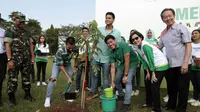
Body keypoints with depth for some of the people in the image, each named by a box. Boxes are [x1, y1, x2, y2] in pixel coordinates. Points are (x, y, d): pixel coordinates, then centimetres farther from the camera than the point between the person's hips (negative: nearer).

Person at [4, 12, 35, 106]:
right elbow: (7, 45, -12)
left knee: (26, 77, 11)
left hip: (26, 59, 6)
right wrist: (9, 60, -19)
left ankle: (27, 94, 22)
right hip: (15, 58, -5)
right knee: (13, 78, -1)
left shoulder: (26, 31, 15)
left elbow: (30, 44, 17)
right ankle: (11, 97, 10)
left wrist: (32, 57, 11)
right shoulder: (10, 31, -4)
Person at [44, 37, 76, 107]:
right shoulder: (60, 51, -39)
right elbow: (61, 66, -32)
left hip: (67, 64, 4)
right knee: (53, 78, -21)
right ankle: (48, 98, -11)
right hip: (57, 64, -4)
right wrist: (68, 77, -33)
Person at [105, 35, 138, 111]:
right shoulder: (112, 53, -10)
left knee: (128, 81, -21)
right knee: (116, 80, 10)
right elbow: (113, 67, -11)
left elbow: (127, 60, -29)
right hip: (122, 64, 7)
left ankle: (127, 104, -15)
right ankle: (121, 95, 37)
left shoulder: (123, 45, -29)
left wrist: (125, 75, -27)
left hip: (132, 63, -6)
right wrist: (112, 81, -16)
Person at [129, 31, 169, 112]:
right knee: (149, 83, 16)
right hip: (155, 67, 9)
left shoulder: (145, 46, -20)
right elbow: (144, 61, 9)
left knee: (154, 86, -7)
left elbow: (151, 60, -21)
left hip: (161, 66, -9)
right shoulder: (138, 49, 6)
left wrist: (153, 74, -17)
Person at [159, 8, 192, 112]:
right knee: (171, 87, 18)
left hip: (182, 64, -5)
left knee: (182, 88, 6)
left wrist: (185, 63, -18)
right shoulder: (163, 33, 12)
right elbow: (159, 47, 21)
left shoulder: (181, 28, -5)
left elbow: (188, 46, -10)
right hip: (170, 65, 6)